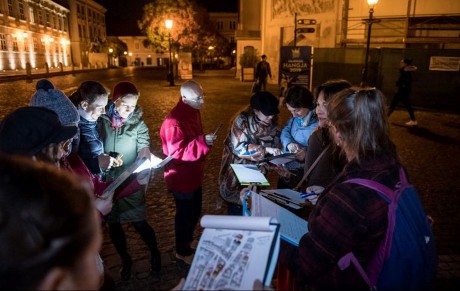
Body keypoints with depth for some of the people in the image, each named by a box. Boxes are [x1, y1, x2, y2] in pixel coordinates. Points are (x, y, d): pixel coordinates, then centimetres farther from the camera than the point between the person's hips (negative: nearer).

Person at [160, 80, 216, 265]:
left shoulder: (193, 111, 2)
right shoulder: (174, 121, -28)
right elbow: (177, 153, -30)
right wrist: (203, 142, -35)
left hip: (194, 175, 9)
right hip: (181, 178, -9)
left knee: (195, 212, 24)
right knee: (185, 215, 10)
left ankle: (187, 241, 47)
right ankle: (182, 251, 33)